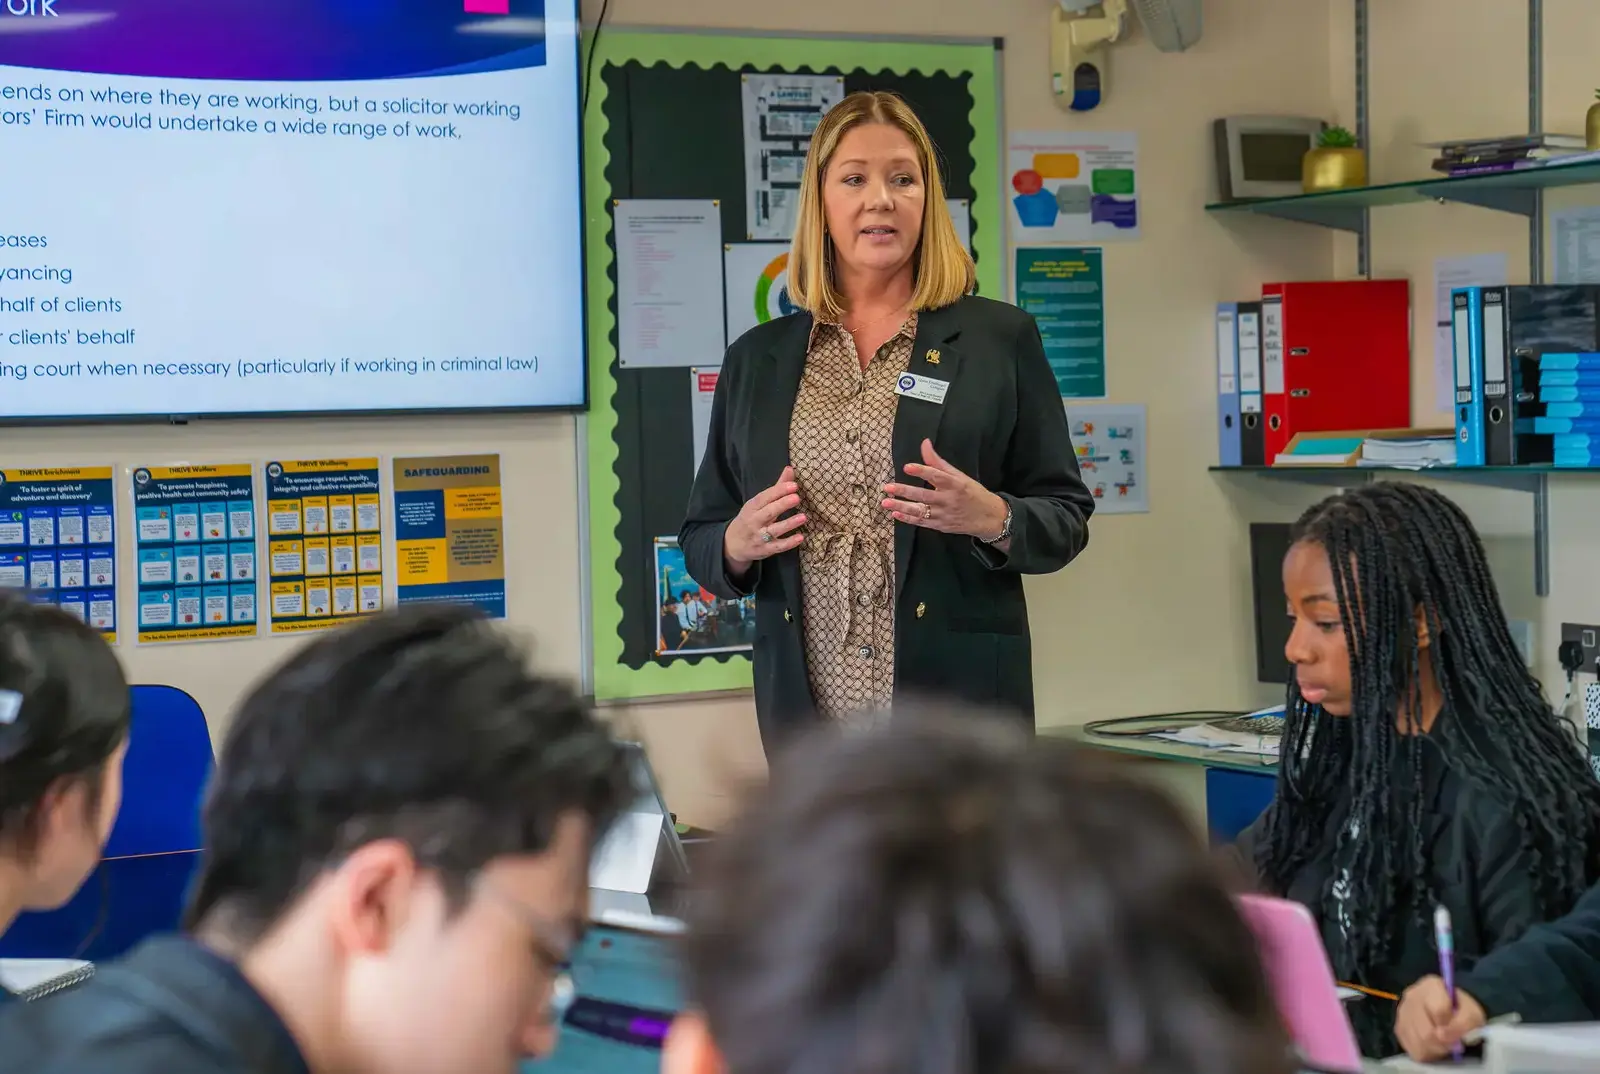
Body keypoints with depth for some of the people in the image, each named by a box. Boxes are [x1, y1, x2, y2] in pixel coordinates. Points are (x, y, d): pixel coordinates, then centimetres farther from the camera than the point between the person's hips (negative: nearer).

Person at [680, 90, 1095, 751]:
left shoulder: (1000, 339, 6)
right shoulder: (757, 359, 13)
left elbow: (1065, 519, 5)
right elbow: (699, 542, 15)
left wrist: (993, 519, -16)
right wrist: (737, 545, -7)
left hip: (958, 699, -2)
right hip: (809, 707, 2)